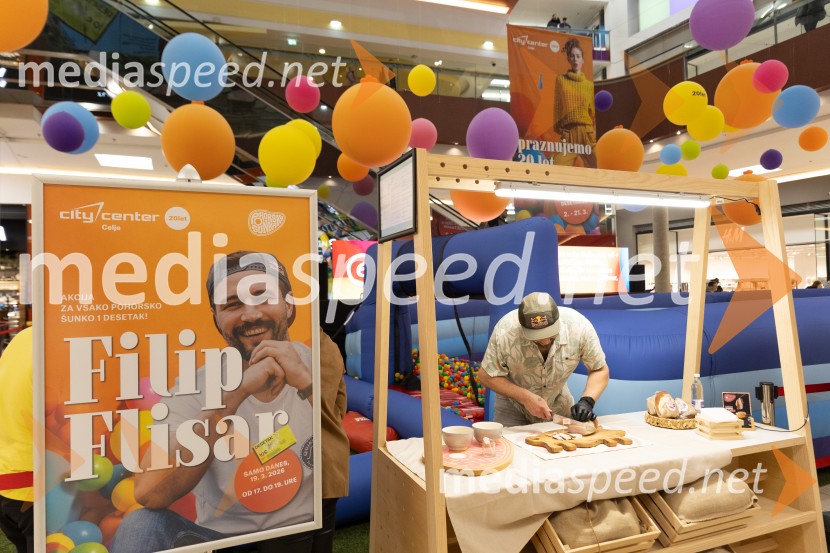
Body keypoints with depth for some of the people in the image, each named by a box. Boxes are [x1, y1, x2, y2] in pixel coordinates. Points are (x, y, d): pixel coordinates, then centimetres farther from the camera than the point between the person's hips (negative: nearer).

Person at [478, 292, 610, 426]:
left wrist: (587, 401, -30)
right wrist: (526, 398, -29)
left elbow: (600, 370, -13)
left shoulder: (580, 327, -28)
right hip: (514, 402, -1)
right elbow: (486, 376, -20)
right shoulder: (505, 333, -34)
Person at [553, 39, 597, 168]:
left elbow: (593, 111, 13)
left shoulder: (590, 85, 14)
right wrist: (557, 129, 0)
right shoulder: (560, 79, 11)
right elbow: (557, 107, 8)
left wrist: (595, 132, 4)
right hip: (568, 133, -2)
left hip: (587, 132, 2)